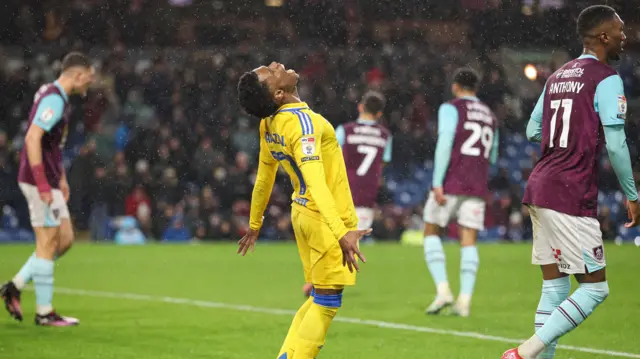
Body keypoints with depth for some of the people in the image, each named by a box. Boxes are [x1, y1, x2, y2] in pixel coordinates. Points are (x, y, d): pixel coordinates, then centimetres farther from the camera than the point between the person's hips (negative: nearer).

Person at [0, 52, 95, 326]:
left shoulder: (58, 98, 15)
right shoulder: (54, 99, -17)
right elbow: (32, 139, -24)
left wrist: (61, 178, 23)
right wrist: (42, 185, -24)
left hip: (49, 182, 10)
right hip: (40, 182, -10)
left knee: (65, 239, 11)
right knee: (48, 244, -4)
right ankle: (44, 312, 2)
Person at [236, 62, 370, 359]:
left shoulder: (269, 124, 2)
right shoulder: (302, 122, -24)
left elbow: (263, 178, 14)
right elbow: (316, 182, -34)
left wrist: (254, 225, 26)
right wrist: (342, 233, -42)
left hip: (303, 213, 8)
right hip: (326, 220, -8)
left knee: (319, 298, 18)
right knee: (326, 303, -2)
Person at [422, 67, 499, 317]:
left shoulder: (450, 109, -1)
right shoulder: (490, 117, 19)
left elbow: (444, 143, -14)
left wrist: (437, 182, -17)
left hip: (450, 183, -5)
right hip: (477, 185, 5)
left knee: (431, 232, 8)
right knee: (469, 241, 2)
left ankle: (443, 289, -6)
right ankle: (464, 299, -9)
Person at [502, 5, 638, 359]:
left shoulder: (557, 76, 16)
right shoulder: (606, 79, -7)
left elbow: (533, 130, 23)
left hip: (539, 187, 8)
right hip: (571, 197, -8)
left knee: (555, 287, 11)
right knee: (594, 288, -3)